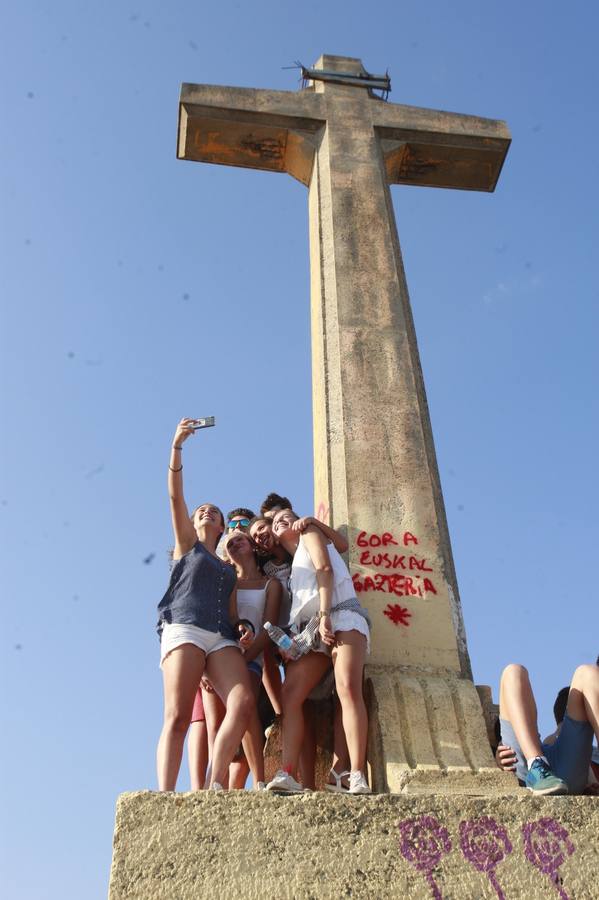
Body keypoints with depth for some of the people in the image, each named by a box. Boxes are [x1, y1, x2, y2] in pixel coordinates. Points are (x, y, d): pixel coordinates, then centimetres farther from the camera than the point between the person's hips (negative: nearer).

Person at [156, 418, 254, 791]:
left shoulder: (230, 569, 33)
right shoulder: (187, 544, 21)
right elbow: (175, 495, 8)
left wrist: (242, 628, 0)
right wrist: (177, 446, -3)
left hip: (222, 637, 4)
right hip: (184, 630, -4)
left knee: (243, 703, -20)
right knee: (178, 716, -17)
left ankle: (216, 785, -18)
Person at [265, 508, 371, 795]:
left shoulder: (310, 534, 17)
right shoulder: (292, 567, 34)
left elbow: (325, 569, -1)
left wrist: (324, 616, -15)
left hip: (340, 614, -6)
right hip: (309, 629, 7)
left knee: (348, 687, -26)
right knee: (290, 694, -15)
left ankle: (357, 776, -34)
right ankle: (288, 774, -25)